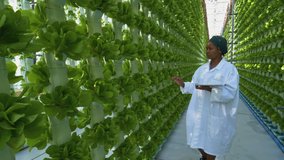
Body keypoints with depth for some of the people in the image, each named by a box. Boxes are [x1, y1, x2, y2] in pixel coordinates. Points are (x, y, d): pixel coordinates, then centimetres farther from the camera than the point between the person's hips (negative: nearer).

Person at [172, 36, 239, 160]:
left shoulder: (230, 69, -13)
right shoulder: (202, 68, 4)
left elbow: (229, 93, -21)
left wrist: (210, 89, -36)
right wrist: (183, 84, -7)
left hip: (215, 115, -6)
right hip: (199, 112, 6)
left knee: (211, 142, 12)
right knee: (198, 139, 19)